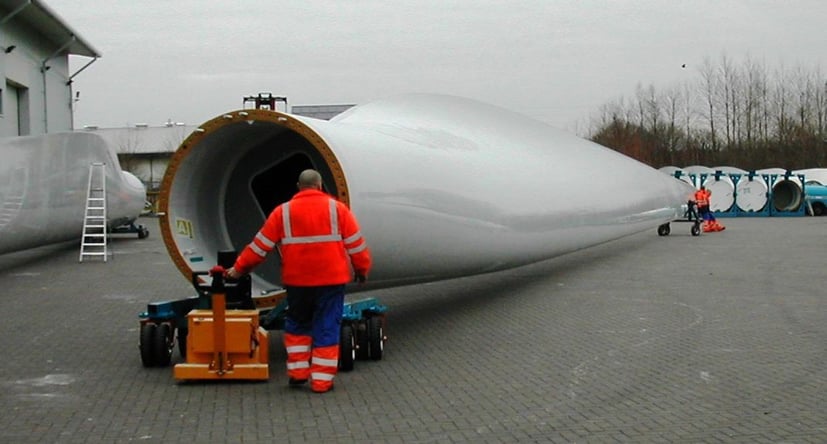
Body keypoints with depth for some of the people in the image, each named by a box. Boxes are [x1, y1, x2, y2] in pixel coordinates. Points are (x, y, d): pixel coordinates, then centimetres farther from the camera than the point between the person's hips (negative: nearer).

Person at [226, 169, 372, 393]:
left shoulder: (283, 211, 3)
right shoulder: (336, 208, 1)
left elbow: (260, 245, 5)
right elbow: (356, 244, 2)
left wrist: (239, 268, 14)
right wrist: (362, 269, 15)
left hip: (297, 281, 1)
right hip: (331, 280, -1)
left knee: (297, 324, 20)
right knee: (327, 328, 4)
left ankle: (297, 372, 16)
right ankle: (322, 380, 3)